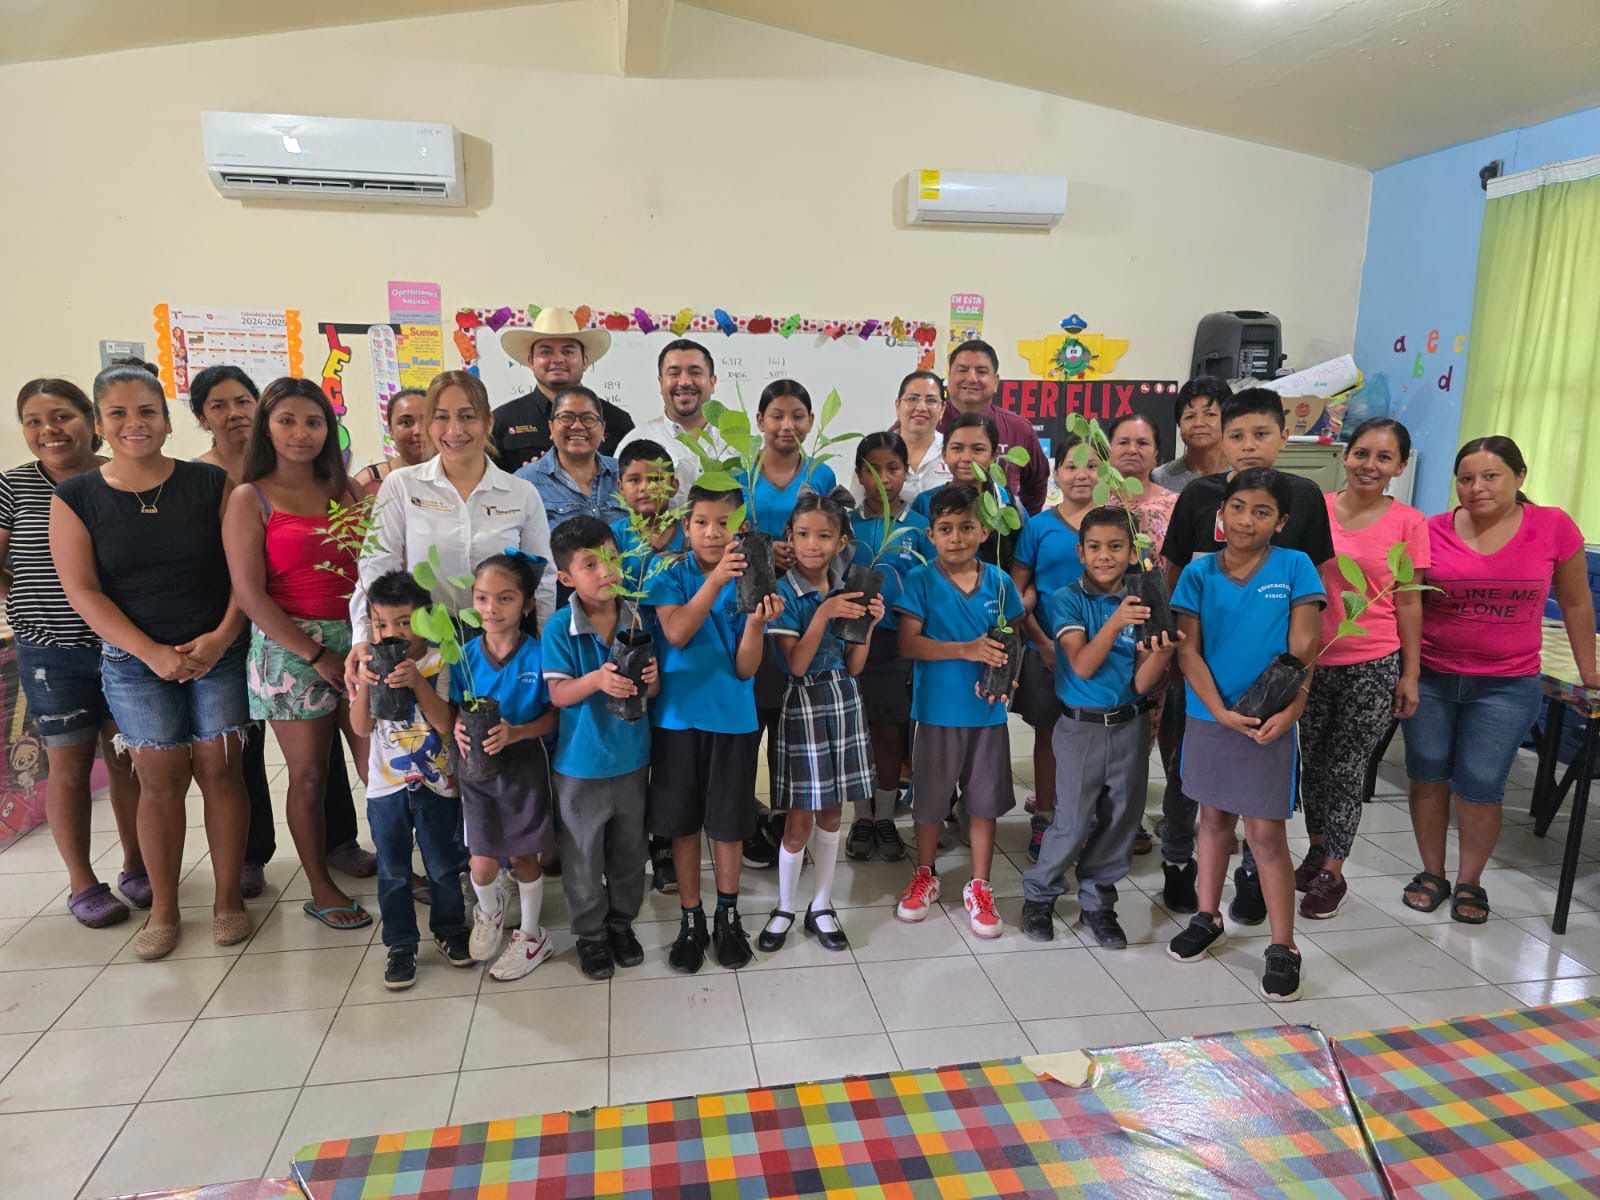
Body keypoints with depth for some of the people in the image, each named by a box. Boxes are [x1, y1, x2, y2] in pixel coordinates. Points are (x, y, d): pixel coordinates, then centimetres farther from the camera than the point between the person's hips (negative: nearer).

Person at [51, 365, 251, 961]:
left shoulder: (210, 483, -1)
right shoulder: (76, 497, 0)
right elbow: (82, 589, -3)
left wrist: (222, 636, -14)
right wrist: (152, 653, -11)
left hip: (220, 651, 0)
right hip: (136, 661, 0)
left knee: (220, 770, 1)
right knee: (160, 778, 2)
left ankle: (228, 898, 15)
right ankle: (162, 909, 18)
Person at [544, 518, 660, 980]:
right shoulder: (560, 628, -13)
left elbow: (653, 692, 1)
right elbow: (558, 694, -15)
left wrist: (651, 678, -23)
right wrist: (596, 681, -32)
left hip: (633, 758, 3)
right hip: (580, 763, -3)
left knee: (629, 850, 18)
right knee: (583, 855, 12)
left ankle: (622, 923, 39)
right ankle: (590, 934, 32)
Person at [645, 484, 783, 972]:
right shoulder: (670, 577, -2)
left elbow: (745, 669, -7)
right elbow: (676, 633, -21)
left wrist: (756, 622, -25)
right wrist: (715, 579, -29)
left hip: (733, 718, 0)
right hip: (678, 716, 0)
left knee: (728, 823, 11)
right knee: (682, 823, 10)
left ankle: (728, 915, 31)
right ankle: (691, 919, 27)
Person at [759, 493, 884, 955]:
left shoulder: (847, 591, 5)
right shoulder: (784, 593, -9)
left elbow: (854, 666, 6)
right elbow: (796, 664, -16)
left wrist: (868, 624, -8)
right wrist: (823, 614, -25)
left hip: (844, 700, 5)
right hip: (803, 703, -5)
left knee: (832, 812, 12)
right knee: (800, 818, 0)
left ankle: (821, 906, 26)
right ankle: (784, 908, 19)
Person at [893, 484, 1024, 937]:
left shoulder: (999, 582, 0)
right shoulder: (920, 581, -7)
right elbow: (908, 644, -14)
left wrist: (1001, 676, -14)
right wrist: (967, 650, -22)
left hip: (988, 712, 2)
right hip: (937, 710, -2)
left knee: (985, 800, 11)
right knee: (930, 798, 12)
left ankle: (979, 887, 27)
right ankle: (925, 877, 33)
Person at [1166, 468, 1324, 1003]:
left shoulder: (1295, 568, -6)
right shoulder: (1199, 573, -2)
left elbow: (1303, 651, -8)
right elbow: (1187, 650, -5)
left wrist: (1290, 711, -20)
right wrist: (1221, 711, -15)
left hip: (1269, 722, -2)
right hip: (1208, 717, 3)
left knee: (1266, 834, 1)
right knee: (1214, 819, 17)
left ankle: (1283, 948, 15)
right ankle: (1207, 917, 33)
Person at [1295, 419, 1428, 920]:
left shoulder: (1408, 522, -4)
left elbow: (1408, 602, -1)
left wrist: (1410, 674, -1)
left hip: (1373, 666, -2)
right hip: (1313, 661, 2)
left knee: (1347, 768, 5)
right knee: (1314, 760, 13)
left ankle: (1332, 872, 20)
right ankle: (1317, 846, 34)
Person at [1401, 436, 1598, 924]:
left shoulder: (1553, 527, -5)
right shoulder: (1432, 531, -5)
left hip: (1506, 686, -1)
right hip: (1430, 677, 1)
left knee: (1480, 785, 1)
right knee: (1427, 773, 8)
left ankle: (1470, 881, 22)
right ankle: (1431, 872, 26)